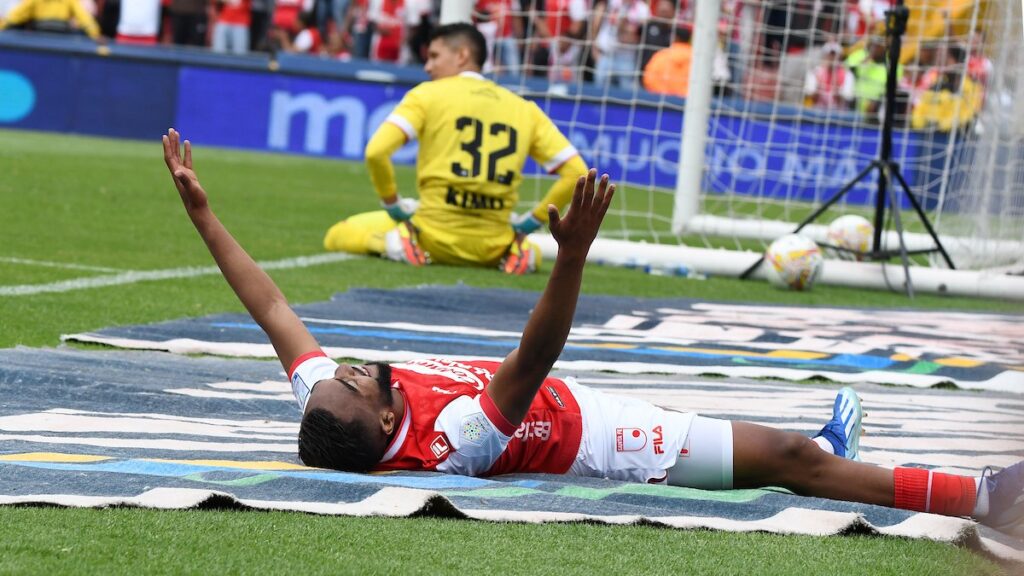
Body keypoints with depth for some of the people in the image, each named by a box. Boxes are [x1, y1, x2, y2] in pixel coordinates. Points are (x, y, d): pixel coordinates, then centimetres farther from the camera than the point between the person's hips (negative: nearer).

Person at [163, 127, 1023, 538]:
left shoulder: (325, 412, -22)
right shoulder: (451, 445, -42)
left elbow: (271, 307, -15)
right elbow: (535, 356, -51)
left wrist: (199, 210, -14)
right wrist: (573, 255, -62)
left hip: (566, 411, 8)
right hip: (588, 440, -8)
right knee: (786, 458, -3)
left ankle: (823, 452, 57)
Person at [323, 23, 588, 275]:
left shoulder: (427, 94, -1)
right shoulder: (525, 110, 9)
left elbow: (376, 152, -13)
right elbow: (576, 172, 5)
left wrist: (393, 204, 2)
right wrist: (531, 222, 11)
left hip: (435, 237, -3)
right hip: (491, 250, 3)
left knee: (336, 237, 18)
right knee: (530, 253, 37)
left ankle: (402, 246, -8)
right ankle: (510, 255, 2)